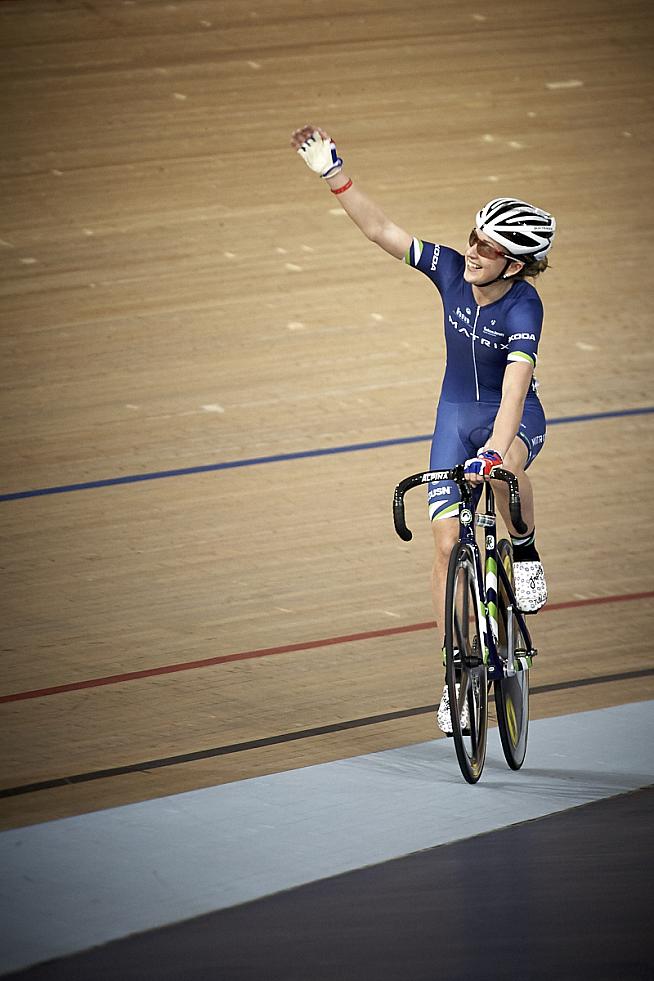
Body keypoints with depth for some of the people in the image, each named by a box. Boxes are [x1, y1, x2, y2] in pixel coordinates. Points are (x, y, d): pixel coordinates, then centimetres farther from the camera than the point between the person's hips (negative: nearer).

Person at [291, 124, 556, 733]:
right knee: (448, 542, -3)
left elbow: (515, 386, -40)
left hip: (512, 416, -4)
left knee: (506, 468, -41)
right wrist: (334, 175, -20)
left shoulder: (524, 307, -27)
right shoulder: (451, 270, -14)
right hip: (456, 413, 4)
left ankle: (525, 552, -10)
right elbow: (381, 230, -12)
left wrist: (494, 452, -52)